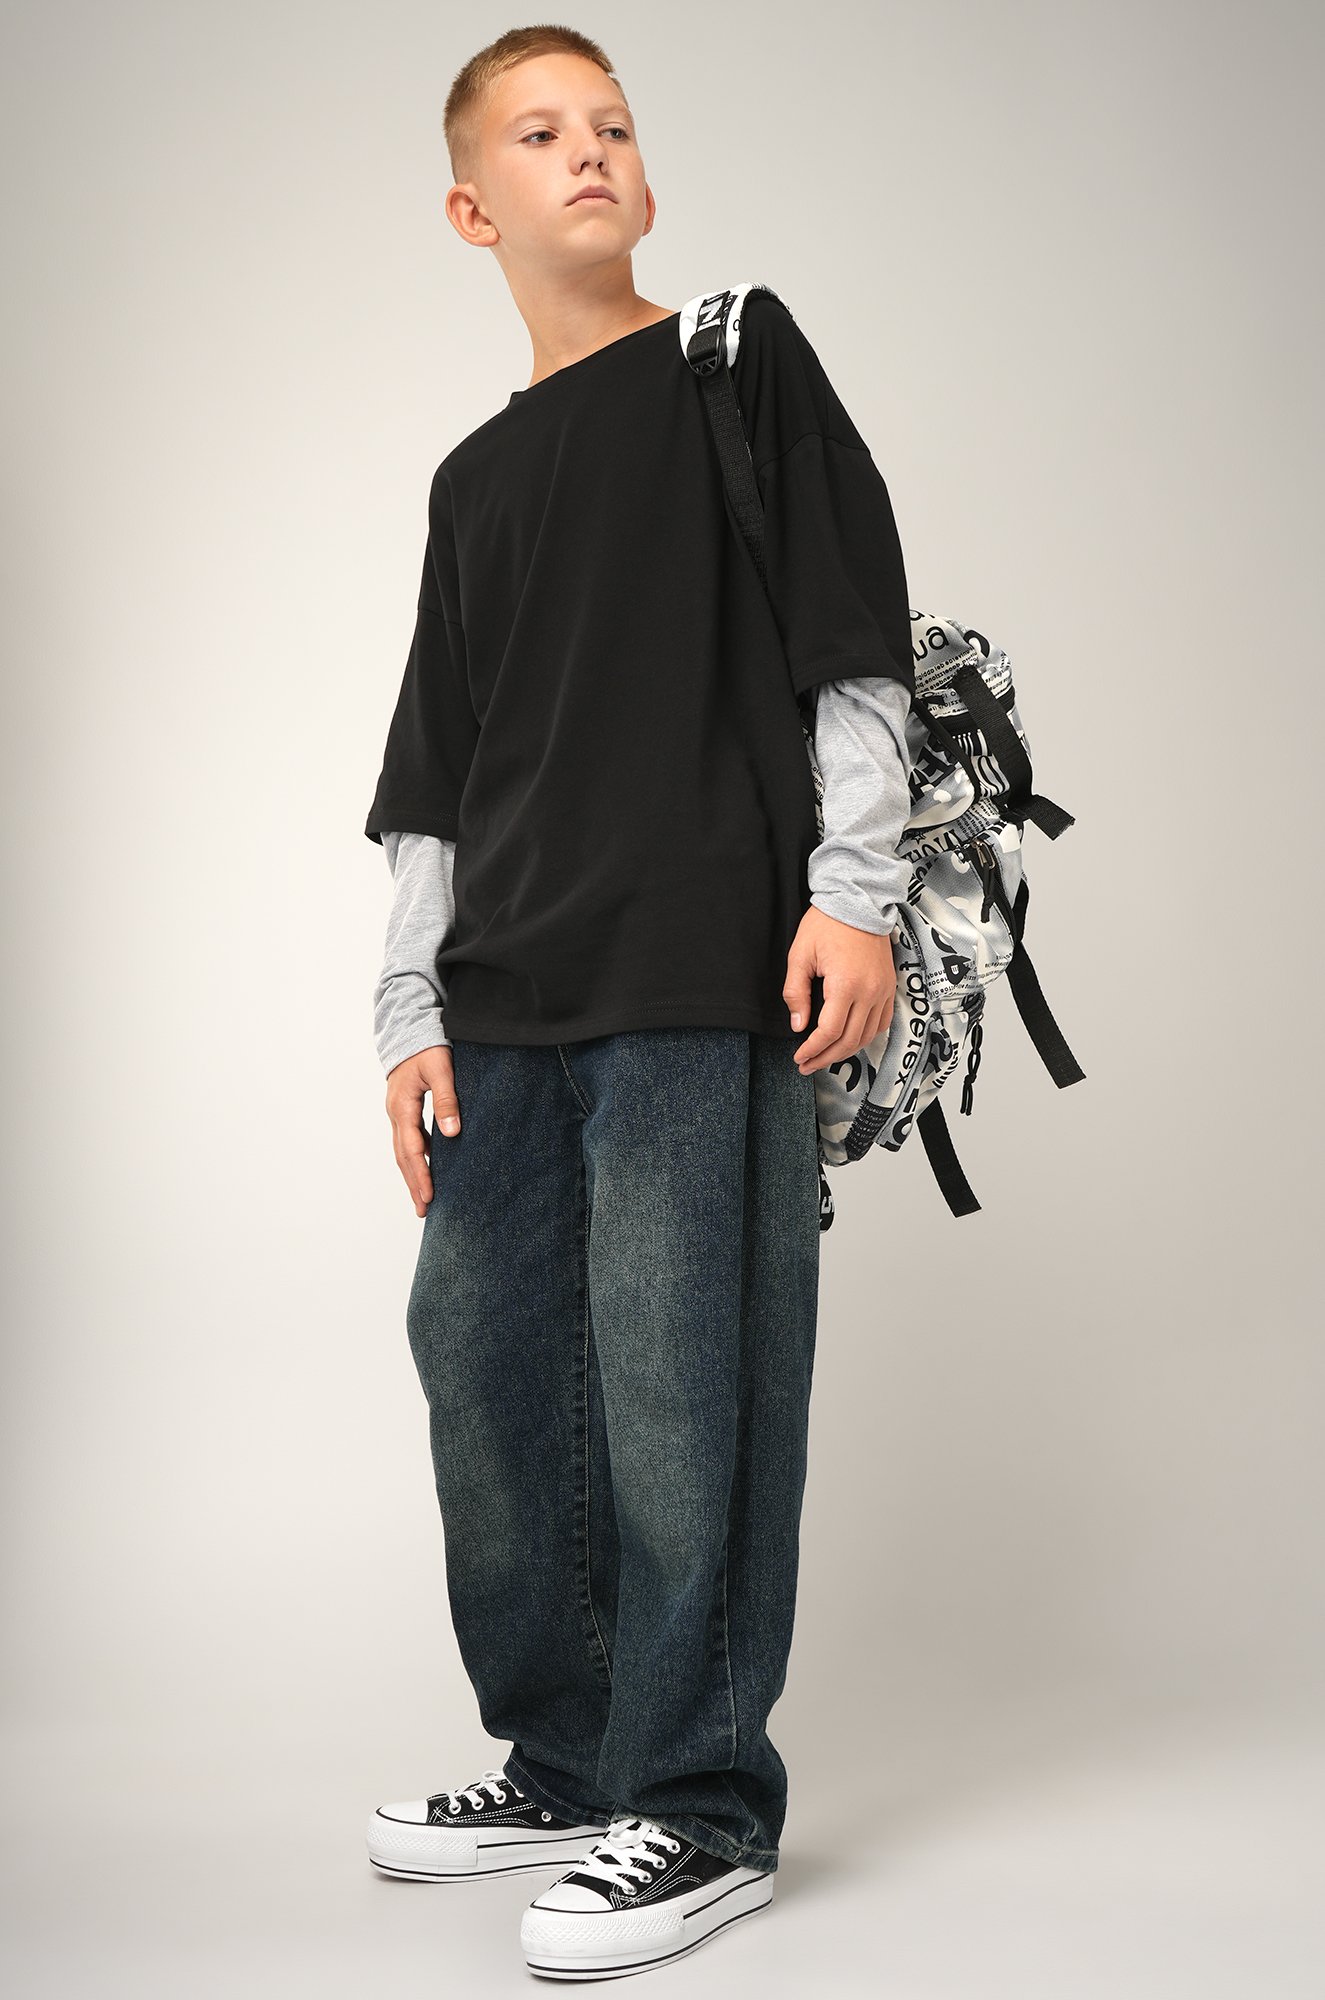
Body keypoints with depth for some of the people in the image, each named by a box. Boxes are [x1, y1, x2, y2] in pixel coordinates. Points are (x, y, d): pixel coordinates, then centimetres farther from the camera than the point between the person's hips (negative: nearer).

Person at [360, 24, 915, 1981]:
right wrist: (412, 1007, 13)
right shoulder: (475, 478, 21)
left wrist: (854, 889, -9)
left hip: (704, 977, -6)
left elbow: (856, 645, 0)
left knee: (678, 1380, -7)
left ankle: (706, 1802, 5)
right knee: (482, 1354, 8)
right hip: (510, 999, 6)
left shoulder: (742, 360, 7)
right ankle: (566, 1764, 23)